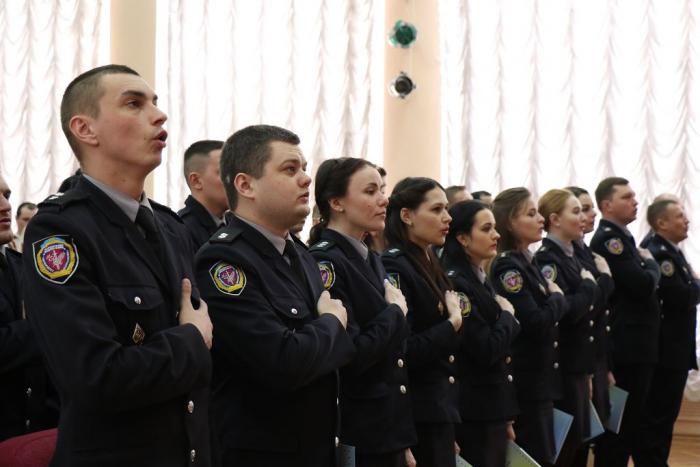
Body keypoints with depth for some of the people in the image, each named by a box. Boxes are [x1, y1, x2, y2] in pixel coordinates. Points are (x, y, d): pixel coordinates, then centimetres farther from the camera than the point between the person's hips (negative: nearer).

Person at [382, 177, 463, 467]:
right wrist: (452, 324, -16)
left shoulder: (430, 266, 13)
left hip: (441, 409, 9)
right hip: (416, 416, -9)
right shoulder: (393, 268, -15)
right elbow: (401, 352, -22)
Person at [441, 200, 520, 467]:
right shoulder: (455, 284, -15)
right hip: (474, 414, -9)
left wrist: (506, 415, 17)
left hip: (493, 408, 9)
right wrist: (506, 315, -5)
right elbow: (486, 350, -22)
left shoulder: (481, 281, 14)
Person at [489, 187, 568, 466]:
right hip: (525, 383, -9)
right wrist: (557, 297, -7)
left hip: (540, 380, 9)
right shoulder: (508, 267, -15)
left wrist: (554, 299, -1)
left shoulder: (528, 262, 13)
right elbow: (537, 323, -23)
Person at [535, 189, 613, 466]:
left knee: (578, 440, 13)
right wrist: (589, 287, -11)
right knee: (563, 443, -3)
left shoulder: (572, 258, 14)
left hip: (578, 365, 9)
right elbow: (567, 312, -25)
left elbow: (591, 310, 16)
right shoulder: (547, 259, -15)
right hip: (561, 367, -9)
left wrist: (604, 278, 4)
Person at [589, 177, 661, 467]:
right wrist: (650, 263, -5)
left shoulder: (622, 237, 16)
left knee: (632, 423, 16)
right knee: (620, 425, -4)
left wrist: (646, 267, 1)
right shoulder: (608, 239, -15)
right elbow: (643, 284, -23)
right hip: (626, 348, -10)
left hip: (637, 347, 10)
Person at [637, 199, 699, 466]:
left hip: (676, 349, 10)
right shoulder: (657, 253, -17)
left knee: (665, 416, 14)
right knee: (658, 417, -5)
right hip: (666, 350, -10)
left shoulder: (671, 252, 16)